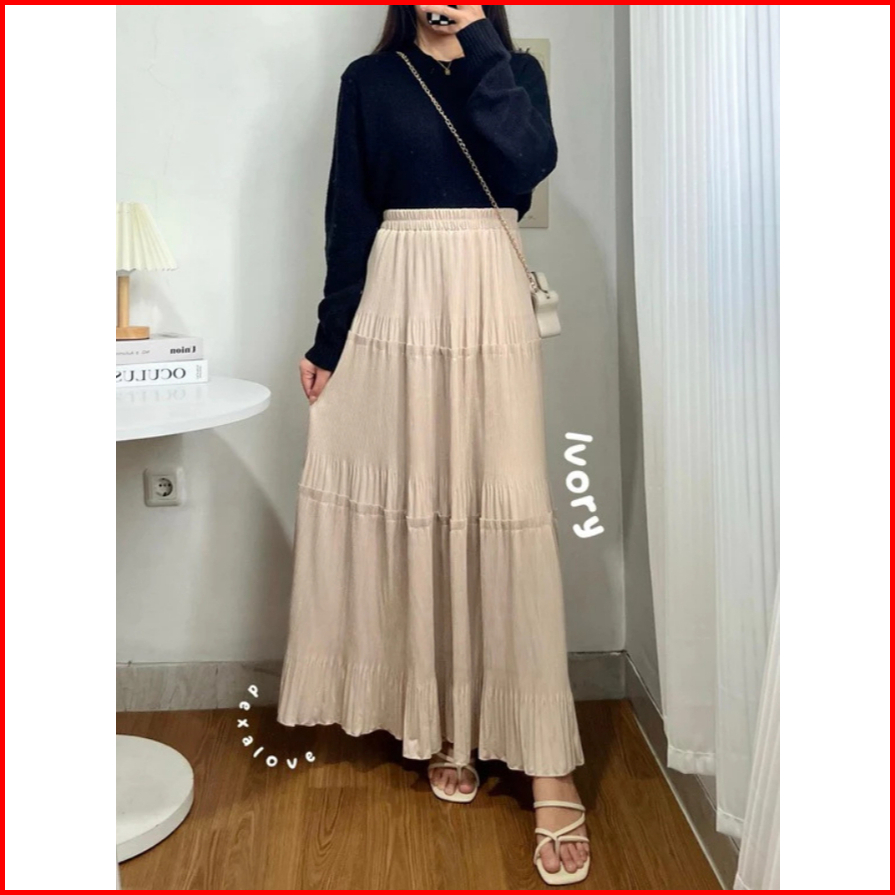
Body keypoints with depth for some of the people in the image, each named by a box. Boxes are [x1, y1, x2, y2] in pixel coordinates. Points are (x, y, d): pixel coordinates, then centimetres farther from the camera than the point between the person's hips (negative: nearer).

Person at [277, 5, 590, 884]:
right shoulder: (368, 80, 10)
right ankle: (442, 724, 20)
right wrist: (329, 339, 3)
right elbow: (349, 217, 6)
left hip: (489, 307, -1)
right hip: (396, 308, 1)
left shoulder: (518, 71, 11)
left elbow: (530, 163, -10)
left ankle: (548, 768, -2)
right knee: (413, 506, 3)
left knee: (506, 511, -7)